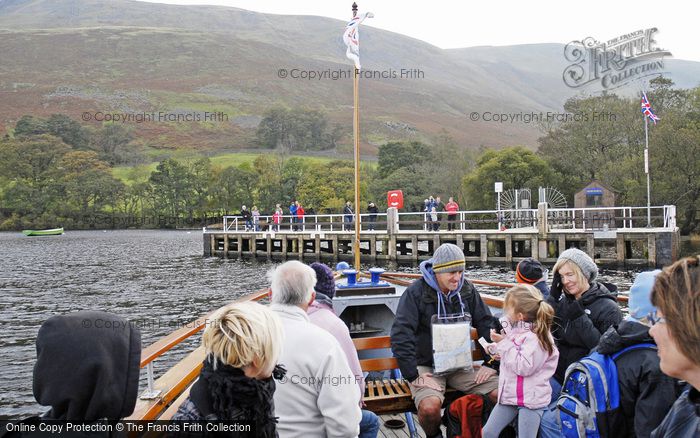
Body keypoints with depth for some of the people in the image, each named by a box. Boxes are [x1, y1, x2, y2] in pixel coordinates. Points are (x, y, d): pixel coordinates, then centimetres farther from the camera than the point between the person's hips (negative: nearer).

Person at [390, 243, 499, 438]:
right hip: (427, 367, -4)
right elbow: (401, 336, -17)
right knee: (430, 407, -33)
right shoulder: (416, 292, -12)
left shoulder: (467, 290, 2)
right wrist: (413, 376, -20)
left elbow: (487, 325, 10)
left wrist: (490, 362, 1)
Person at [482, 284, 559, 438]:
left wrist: (503, 343, -21)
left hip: (530, 399, -8)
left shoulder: (536, 337, -19)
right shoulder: (515, 329, 5)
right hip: (510, 395, 8)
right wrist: (498, 347, 7)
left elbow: (524, 367, -26)